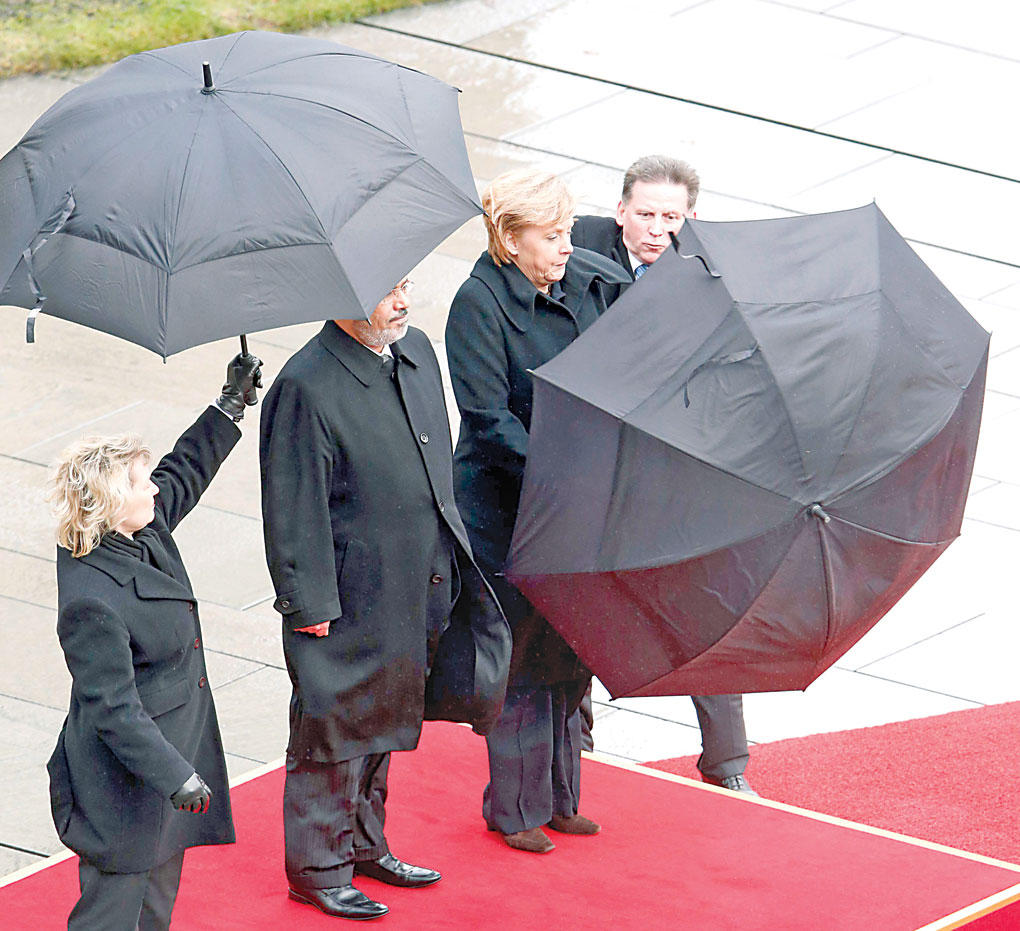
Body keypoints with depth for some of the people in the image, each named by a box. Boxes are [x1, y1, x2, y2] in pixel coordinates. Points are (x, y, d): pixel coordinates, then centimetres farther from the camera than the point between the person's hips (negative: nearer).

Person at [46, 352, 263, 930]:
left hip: (175, 747, 10)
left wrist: (232, 406, 24)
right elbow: (114, 710, -27)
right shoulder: (93, 603, -28)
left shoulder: (146, 530, -1)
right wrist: (177, 777, -29)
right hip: (123, 785, -10)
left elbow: (185, 473, 21)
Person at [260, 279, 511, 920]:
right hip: (349, 600, -8)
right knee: (334, 730, 6)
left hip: (421, 594, 8)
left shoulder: (417, 350, 3)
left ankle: (364, 843, 38)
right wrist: (310, 606, -17)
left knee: (380, 723, 22)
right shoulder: (306, 388, -22)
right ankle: (317, 868, 19)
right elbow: (294, 511, -19)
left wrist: (451, 557, 20)